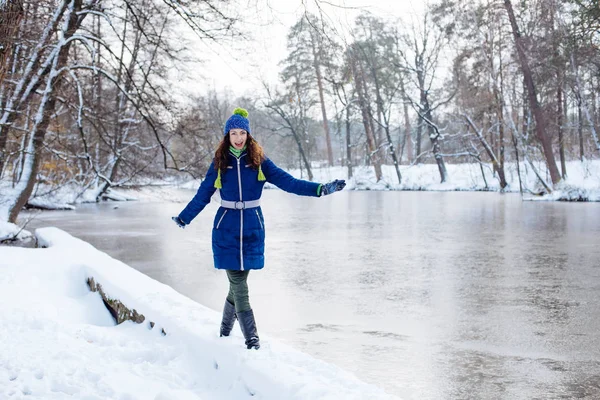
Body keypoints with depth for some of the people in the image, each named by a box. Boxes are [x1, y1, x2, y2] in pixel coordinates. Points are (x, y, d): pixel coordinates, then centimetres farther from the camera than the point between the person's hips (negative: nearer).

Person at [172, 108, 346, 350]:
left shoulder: (259, 161, 2)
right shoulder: (219, 163, 3)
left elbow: (287, 181, -3)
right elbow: (202, 195, 11)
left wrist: (320, 189, -12)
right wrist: (184, 218, 12)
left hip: (252, 227, 1)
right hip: (226, 228, -1)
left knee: (239, 282, 5)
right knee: (239, 285, -5)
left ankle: (225, 331, 27)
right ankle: (251, 339, -2)